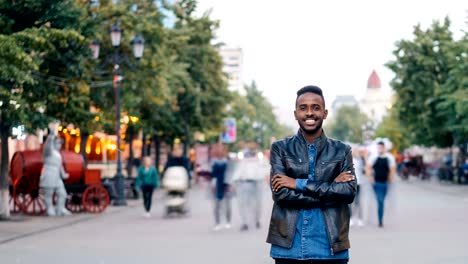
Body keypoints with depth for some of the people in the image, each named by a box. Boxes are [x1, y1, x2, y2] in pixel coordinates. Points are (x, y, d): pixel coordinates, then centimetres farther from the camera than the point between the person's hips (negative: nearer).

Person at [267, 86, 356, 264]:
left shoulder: (342, 150, 8)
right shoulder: (280, 148, 6)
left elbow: (349, 192, -7)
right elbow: (280, 193, -7)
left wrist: (300, 184, -12)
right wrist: (331, 189, -11)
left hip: (330, 247, 1)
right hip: (289, 246, 0)